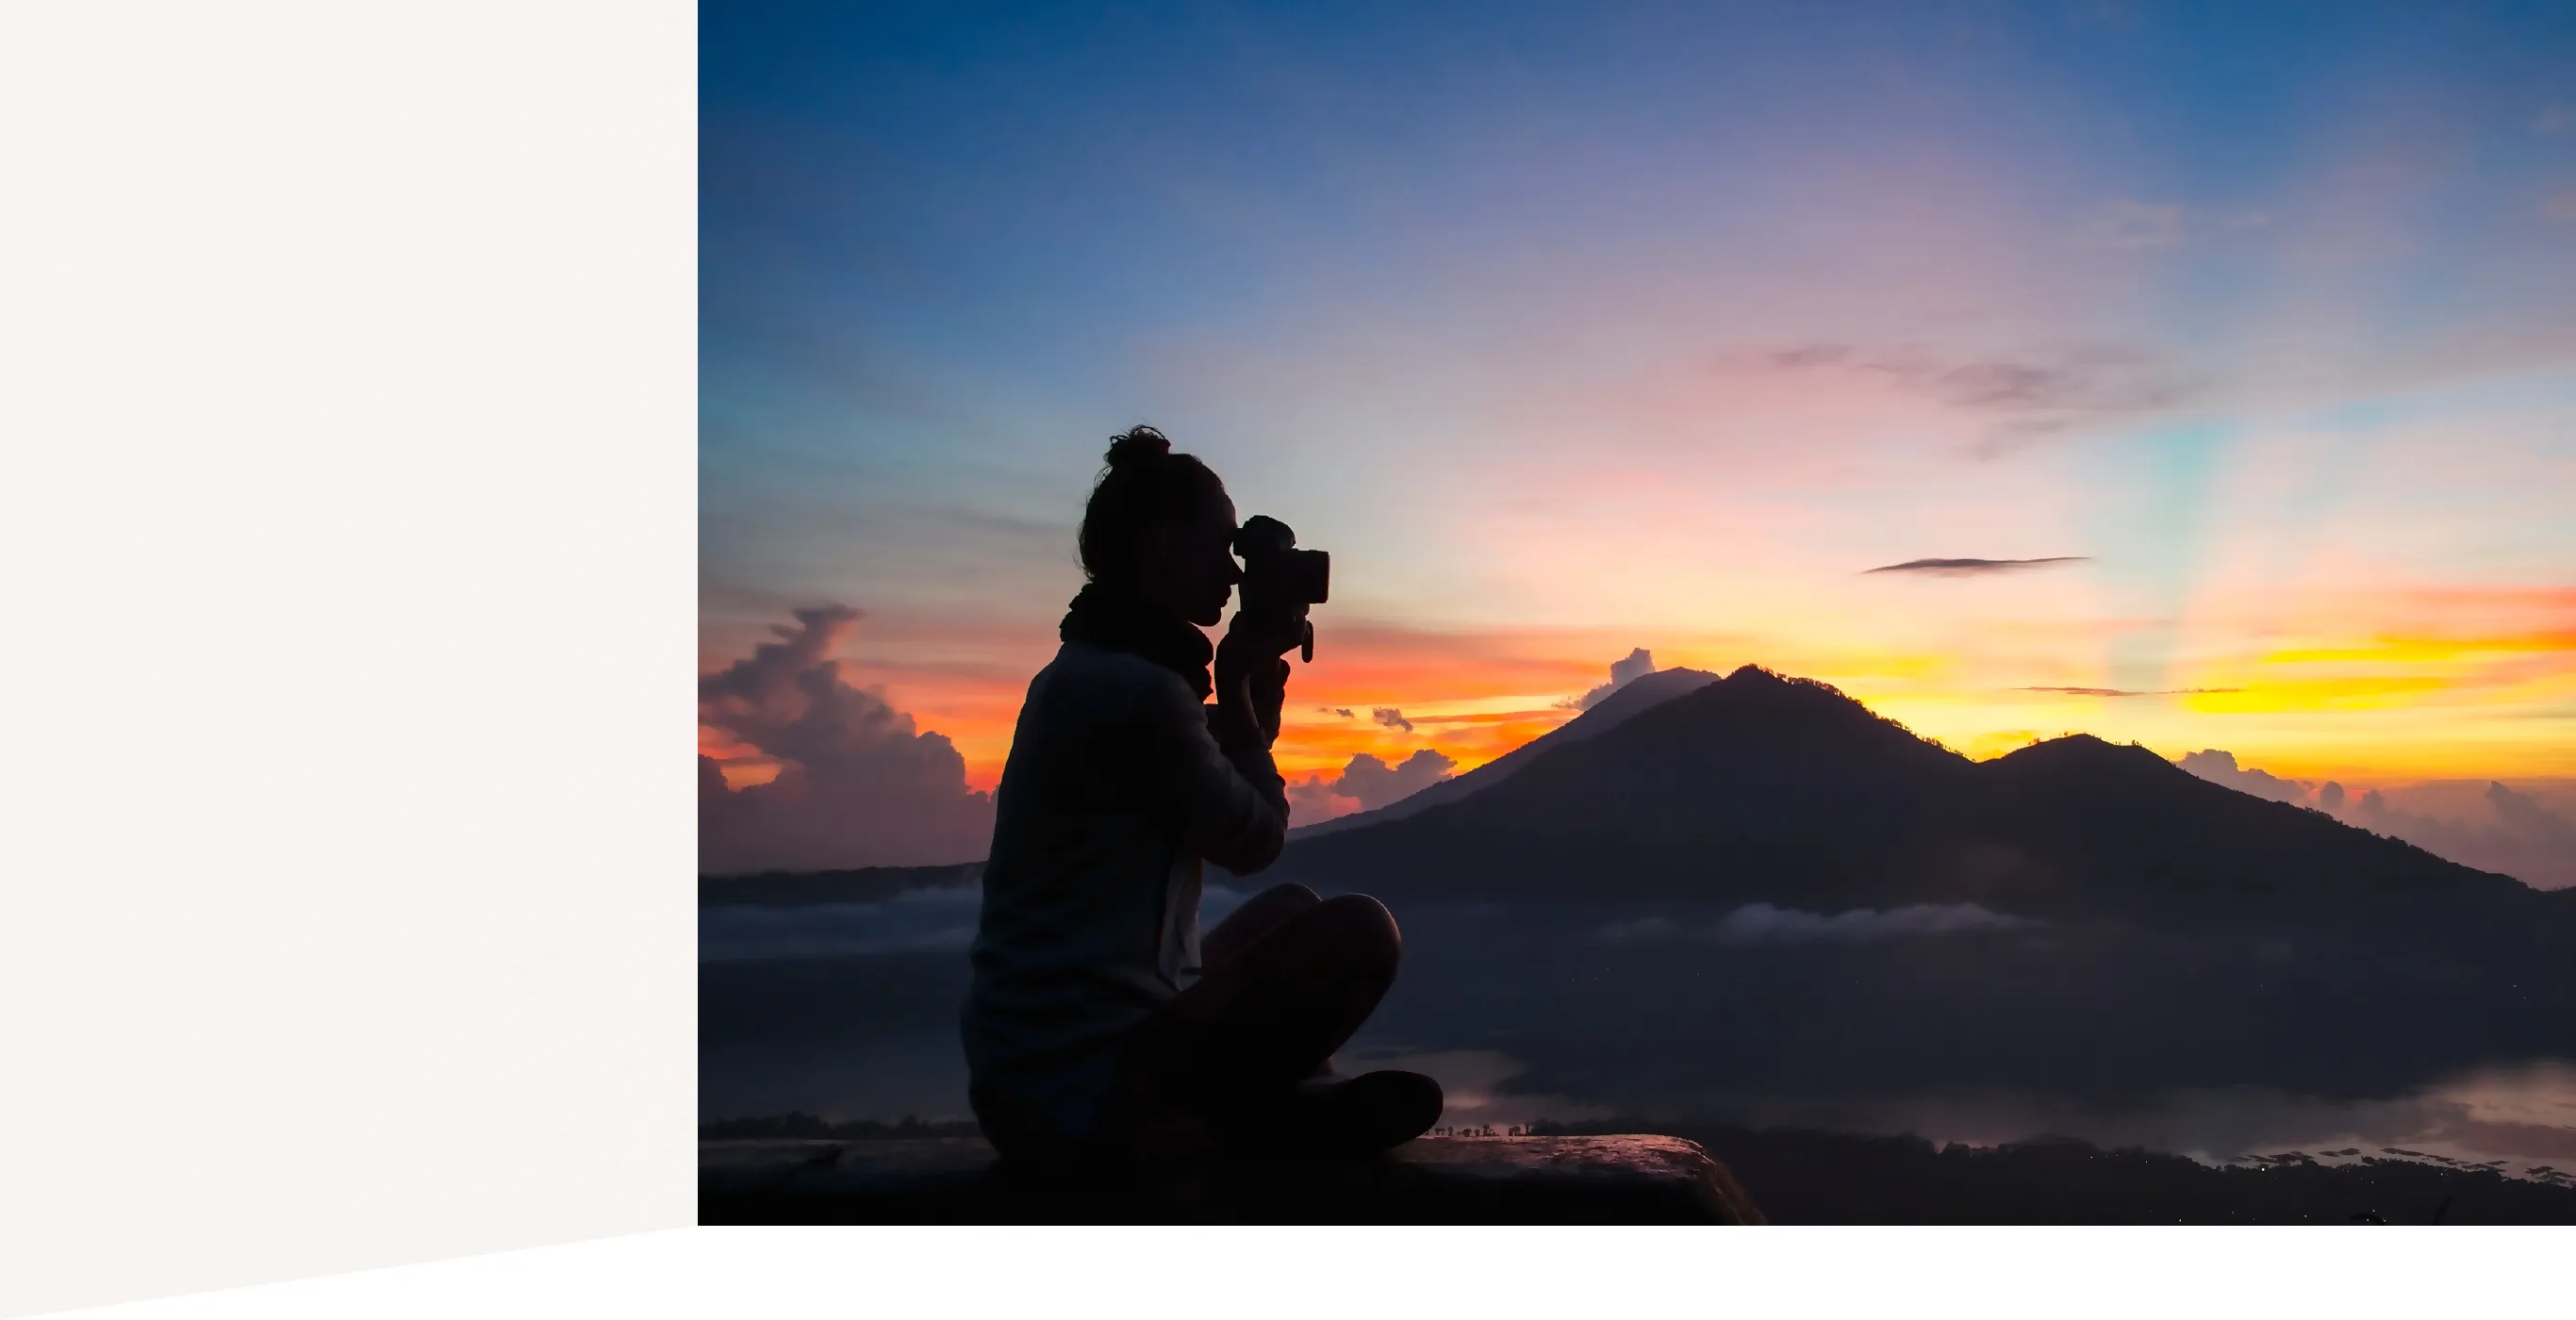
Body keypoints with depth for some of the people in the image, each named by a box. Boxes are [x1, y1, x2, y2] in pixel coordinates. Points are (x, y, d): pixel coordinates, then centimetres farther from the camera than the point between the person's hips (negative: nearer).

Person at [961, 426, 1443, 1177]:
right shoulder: (1139, 689, -19)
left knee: (1288, 912, 26)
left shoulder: (1089, 672, 13)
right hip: (1083, 1091, -11)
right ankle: (1226, 1122, -1)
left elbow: (1224, 804, 22)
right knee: (1361, 934, -15)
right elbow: (1255, 840, -4)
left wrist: (1253, 690, 13)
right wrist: (1234, 691, 5)